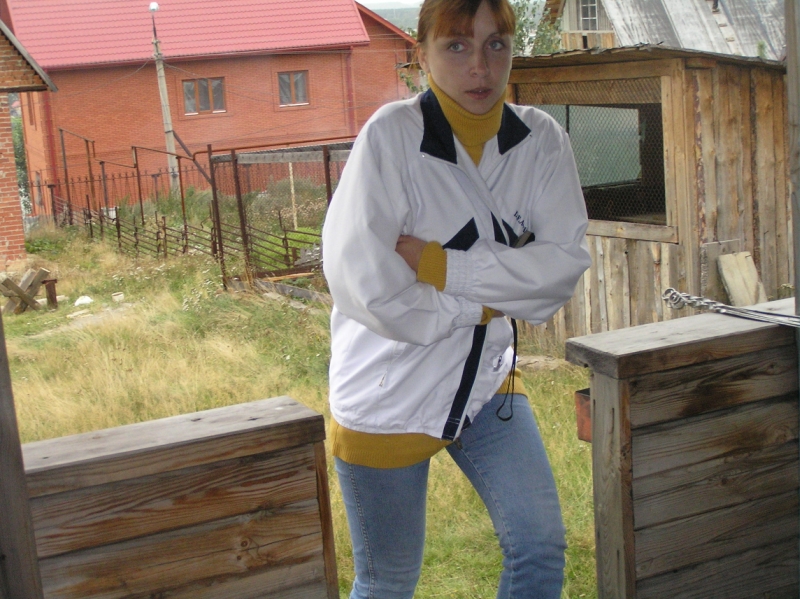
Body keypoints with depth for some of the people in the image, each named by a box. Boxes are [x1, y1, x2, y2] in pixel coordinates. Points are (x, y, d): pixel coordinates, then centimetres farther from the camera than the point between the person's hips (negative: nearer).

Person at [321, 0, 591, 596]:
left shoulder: (541, 140, -6)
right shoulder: (391, 136, -20)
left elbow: (565, 263, -17)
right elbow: (364, 285, -28)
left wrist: (439, 263, -24)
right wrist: (488, 302, -18)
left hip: (486, 382, 4)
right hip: (389, 398, -4)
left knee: (541, 548, 5)